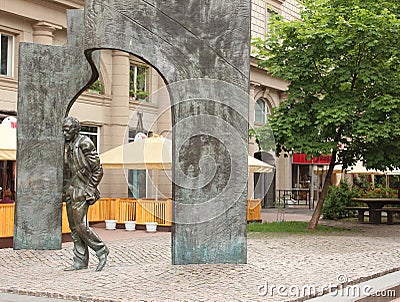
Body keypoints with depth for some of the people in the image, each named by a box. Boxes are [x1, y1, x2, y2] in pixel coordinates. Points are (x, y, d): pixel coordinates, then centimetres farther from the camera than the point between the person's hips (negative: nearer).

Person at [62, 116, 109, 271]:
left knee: (80, 225, -12)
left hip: (81, 191, -8)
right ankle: (80, 261, 12)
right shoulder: (67, 146, 14)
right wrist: (65, 190, 16)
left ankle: (101, 250, 5)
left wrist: (90, 188, -11)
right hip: (70, 191, 8)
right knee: (74, 227, 7)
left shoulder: (84, 144, -10)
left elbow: (98, 169, -10)